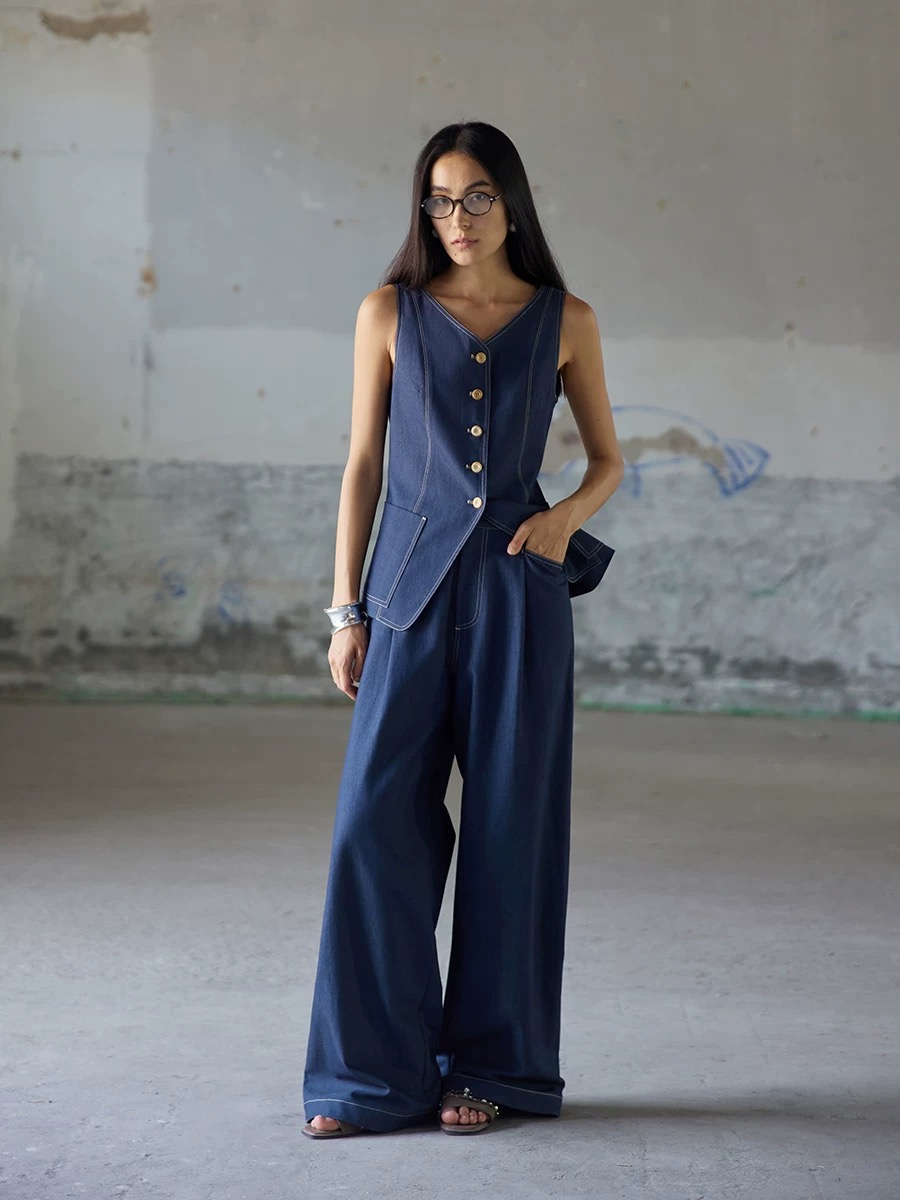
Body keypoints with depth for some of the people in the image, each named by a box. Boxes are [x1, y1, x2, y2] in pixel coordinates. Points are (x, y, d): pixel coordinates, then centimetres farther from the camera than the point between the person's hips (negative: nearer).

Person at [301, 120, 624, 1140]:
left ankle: (487, 1064, 15)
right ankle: (370, 1071, 5)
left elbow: (607, 458, 13)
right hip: (413, 583, 0)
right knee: (378, 817, -6)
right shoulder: (390, 313, 5)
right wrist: (346, 609, 1)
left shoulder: (564, 320, 5)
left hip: (518, 587, 0)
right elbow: (362, 464, 6)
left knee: (508, 822, 2)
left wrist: (567, 514, -9)